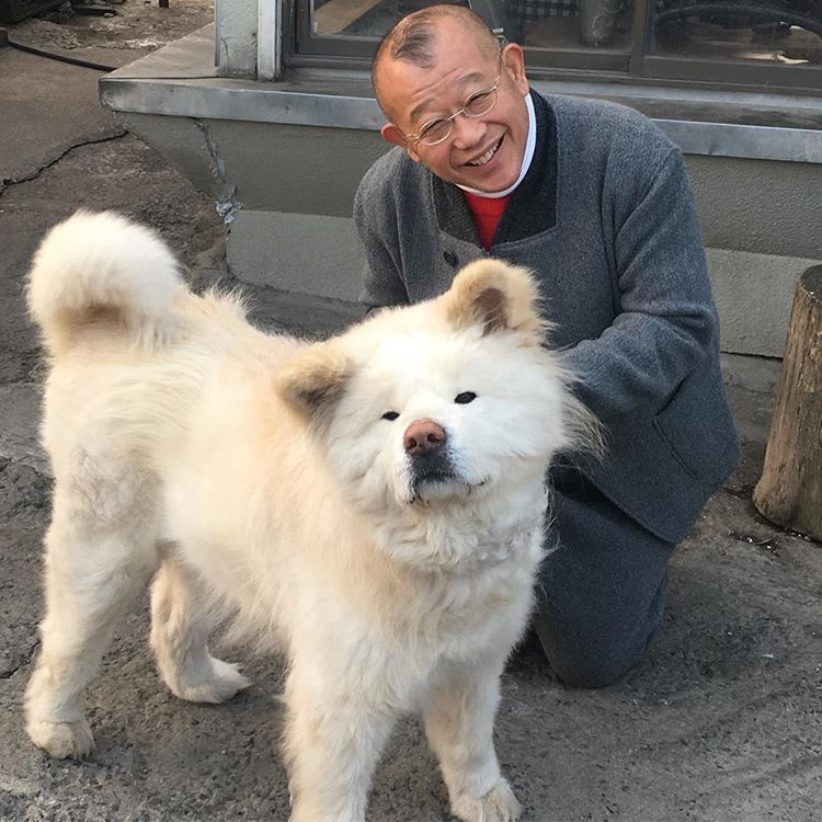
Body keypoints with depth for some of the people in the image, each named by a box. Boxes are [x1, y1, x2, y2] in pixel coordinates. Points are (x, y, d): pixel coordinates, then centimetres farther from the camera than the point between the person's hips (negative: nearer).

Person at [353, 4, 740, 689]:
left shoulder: (634, 158, -27)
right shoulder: (388, 195, -13)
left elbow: (676, 326, -27)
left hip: (626, 445, -3)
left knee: (590, 660, 3)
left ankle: (625, 558, 35)